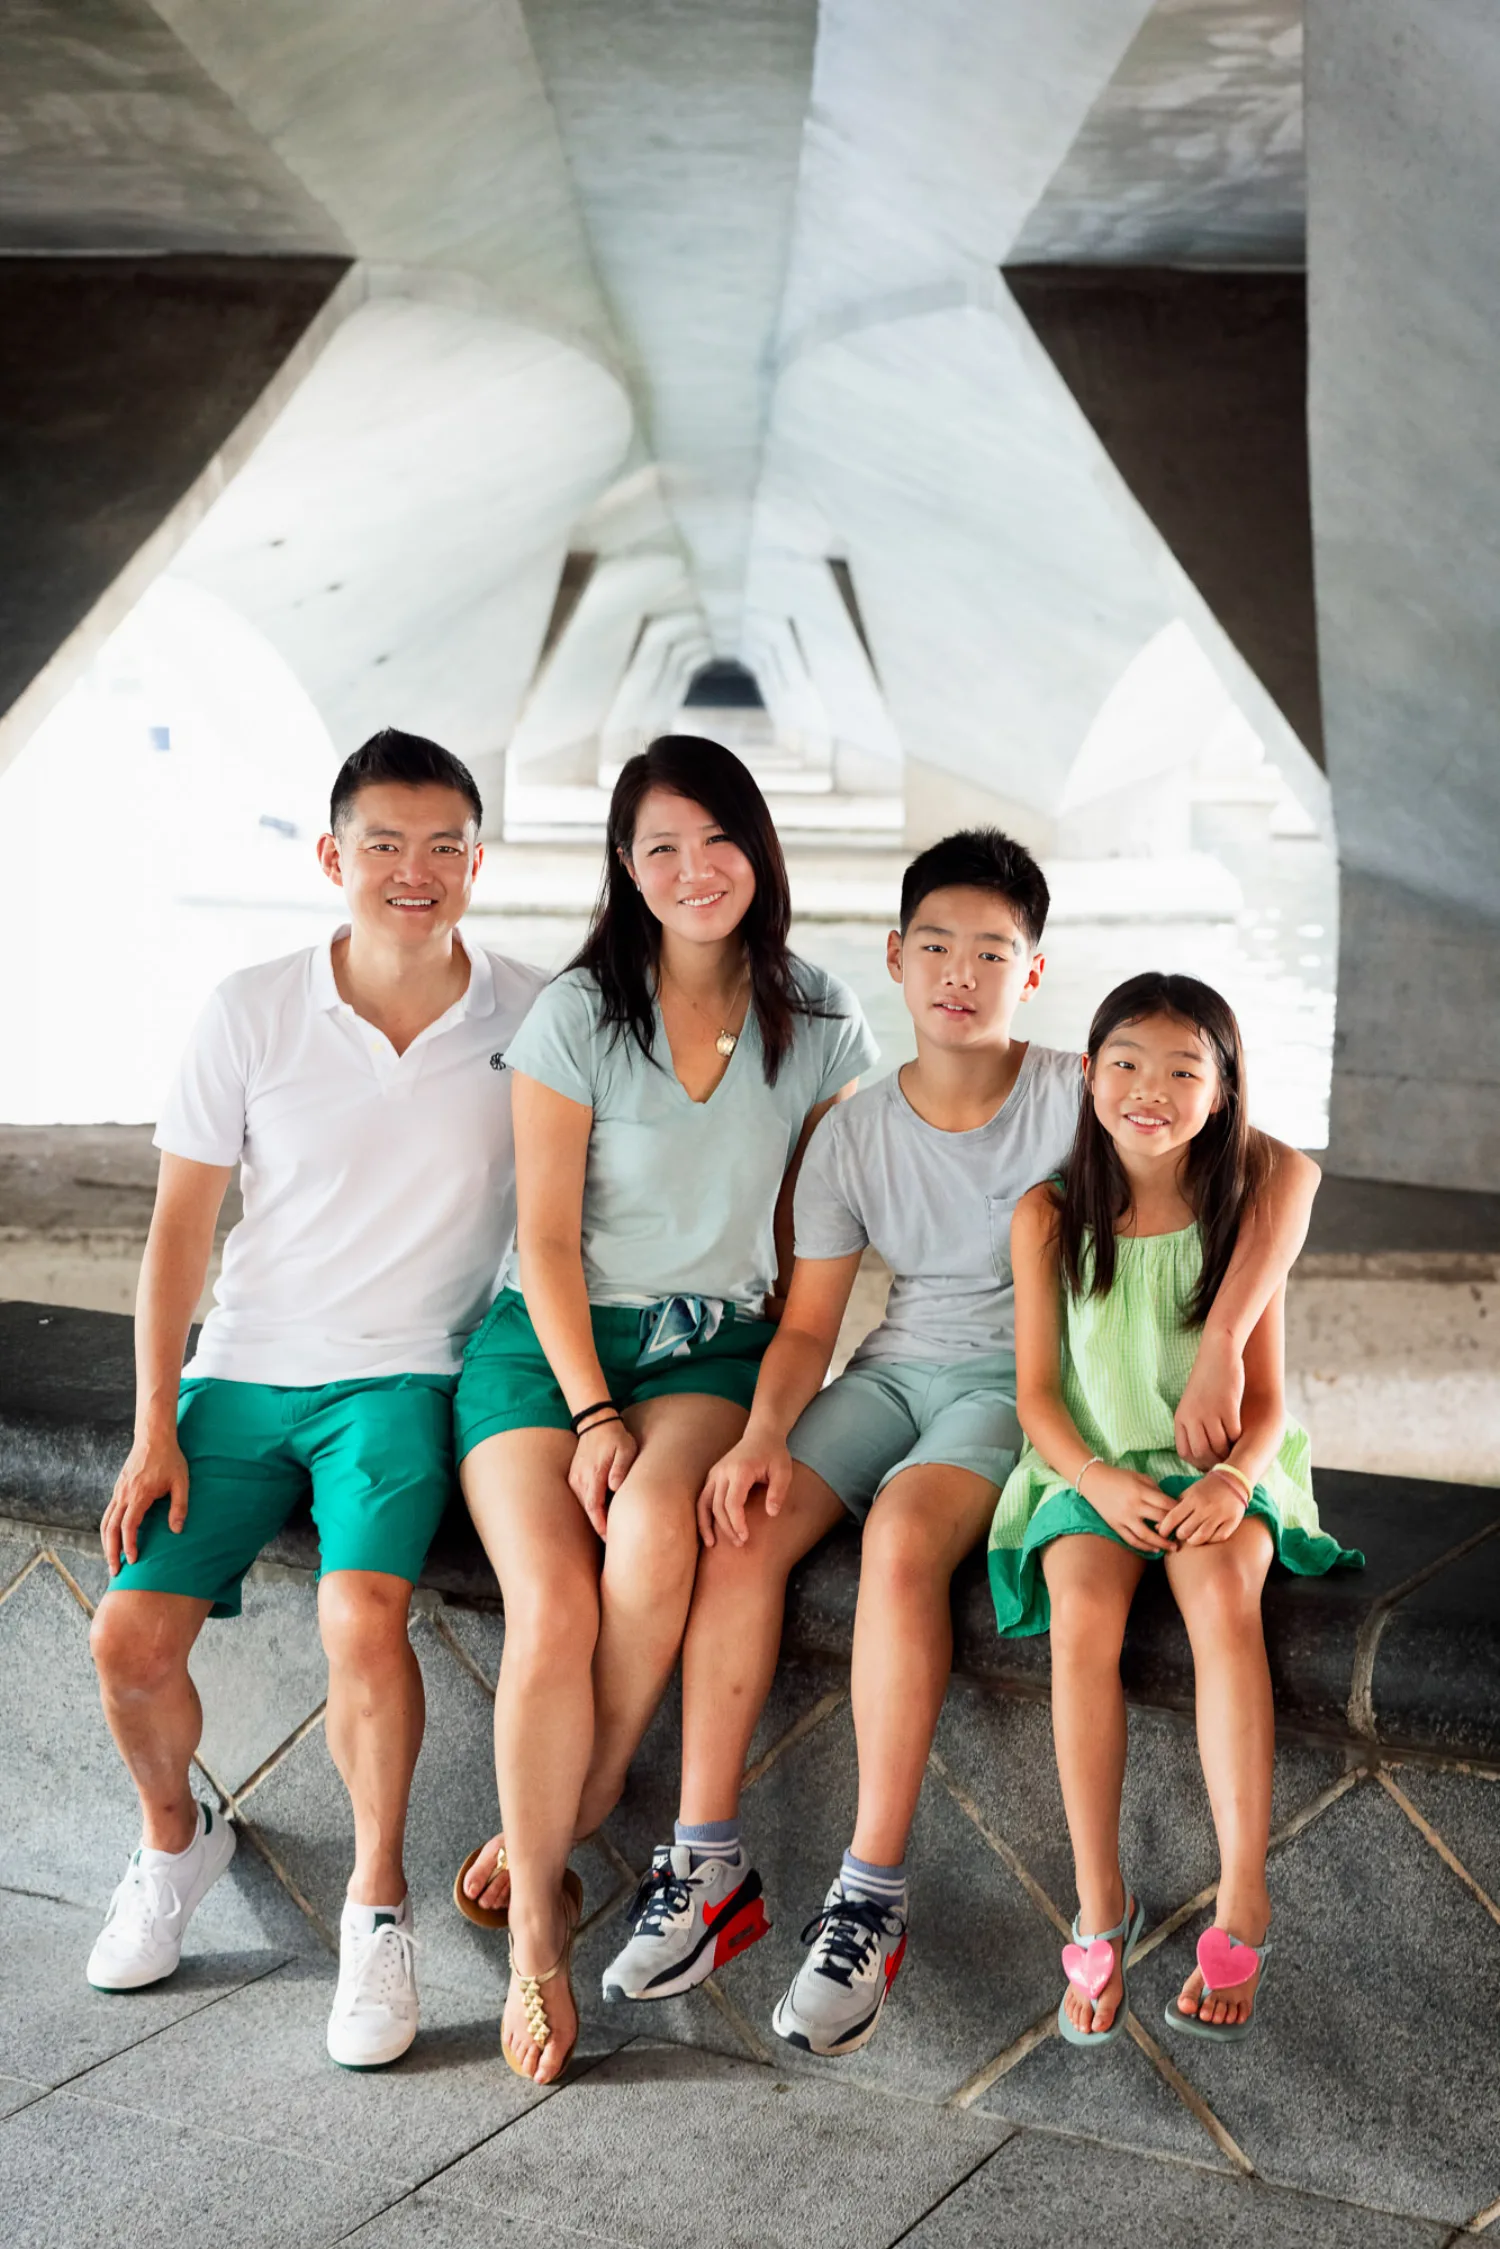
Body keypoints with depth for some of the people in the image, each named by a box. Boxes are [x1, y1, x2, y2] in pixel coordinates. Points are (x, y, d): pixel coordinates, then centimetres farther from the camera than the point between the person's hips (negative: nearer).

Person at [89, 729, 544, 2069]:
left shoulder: (533, 1021, -4)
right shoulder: (251, 1014, -3)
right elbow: (182, 1226, 1)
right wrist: (155, 1431, -4)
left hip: (403, 1377, -2)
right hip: (246, 1371, 2)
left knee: (361, 1615, -27)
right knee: (131, 1638, -10)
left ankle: (379, 1901, -4)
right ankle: (177, 1838, 23)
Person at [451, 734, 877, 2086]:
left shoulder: (819, 1023, 5)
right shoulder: (579, 1018, -3)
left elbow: (812, 1214, 12)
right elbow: (548, 1242, -5)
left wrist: (782, 1371, 0)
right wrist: (592, 1414, -14)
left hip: (717, 1342, 1)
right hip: (553, 1338, -1)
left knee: (656, 1530, -32)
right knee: (553, 1609, -24)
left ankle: (558, 1822, -11)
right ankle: (536, 1928, -9)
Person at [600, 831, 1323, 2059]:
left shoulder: (1080, 1098, -9)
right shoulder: (854, 1136, 2)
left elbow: (1286, 1168, -17)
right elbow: (807, 1324, 4)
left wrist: (1221, 1346, -27)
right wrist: (764, 1434, -17)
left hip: (1022, 1380, -4)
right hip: (896, 1368, 4)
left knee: (901, 1537, -33)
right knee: (746, 1527, -23)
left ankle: (874, 1895, -26)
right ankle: (707, 1859, -15)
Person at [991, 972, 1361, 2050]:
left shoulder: (1243, 1216, -1)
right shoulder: (1049, 1217, -1)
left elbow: (1265, 1399, 1)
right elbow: (1037, 1391, 0)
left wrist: (1234, 1476, -21)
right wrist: (1100, 1480, -18)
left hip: (1217, 1467, 0)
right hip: (1090, 1468, 1)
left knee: (1223, 1590, -33)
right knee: (1083, 1609, -31)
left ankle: (1243, 1903, -29)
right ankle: (1101, 1907, -23)